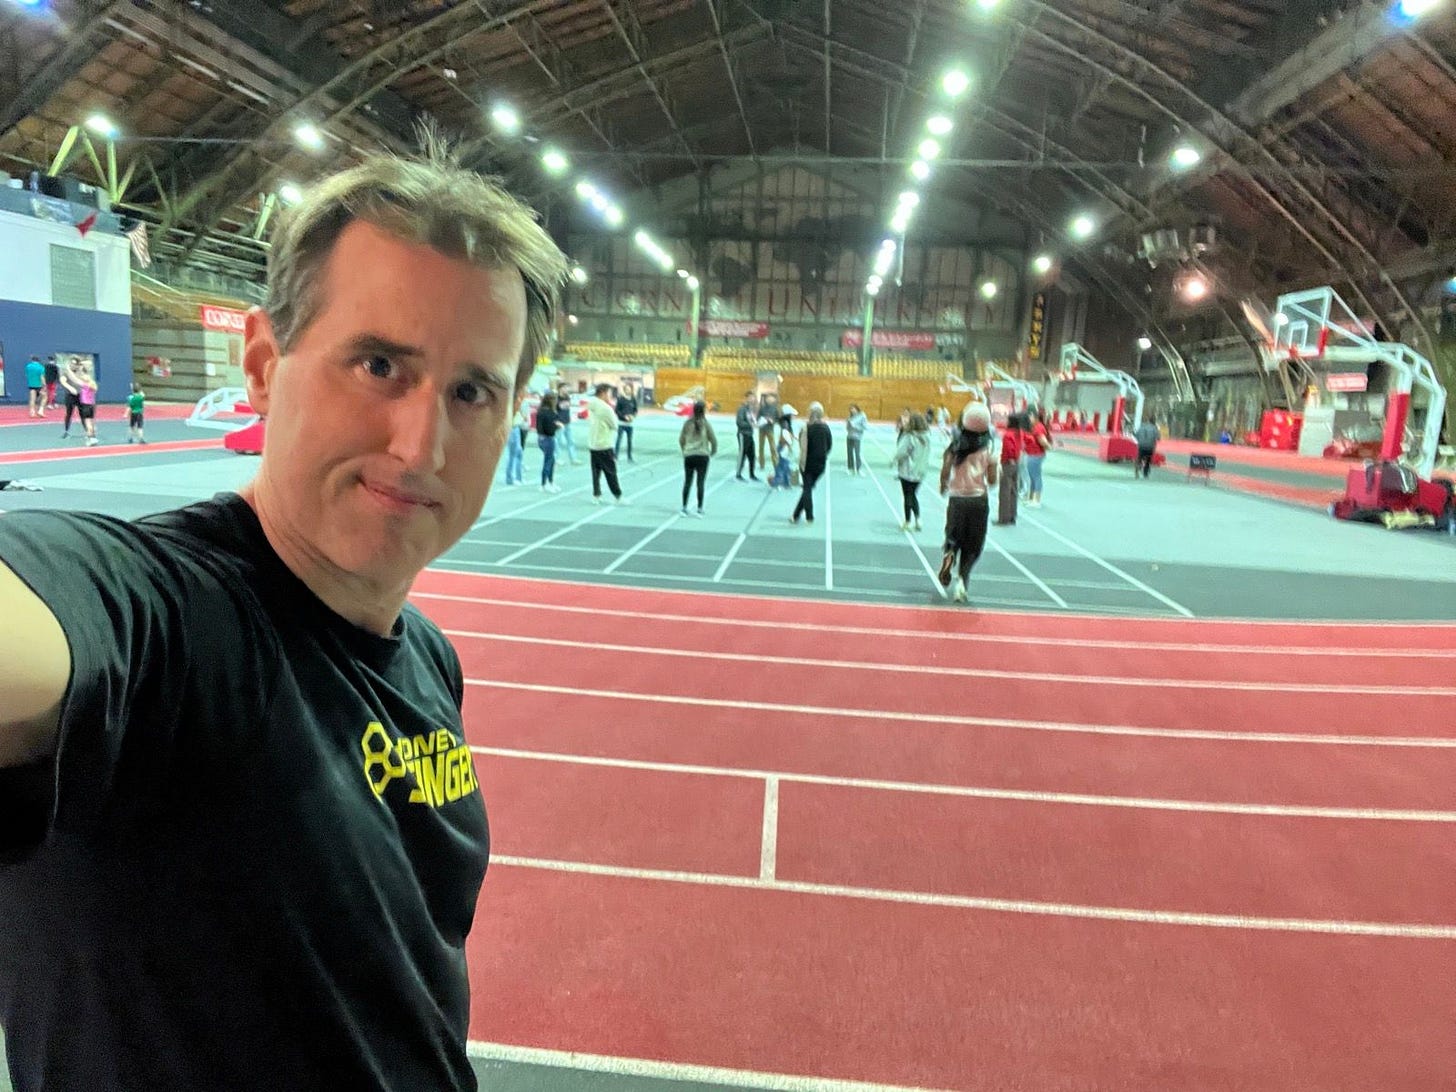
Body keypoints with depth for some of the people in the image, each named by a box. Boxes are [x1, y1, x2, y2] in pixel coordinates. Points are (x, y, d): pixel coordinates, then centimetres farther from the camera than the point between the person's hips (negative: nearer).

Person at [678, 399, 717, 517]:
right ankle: (699, 510, 1)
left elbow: (681, 439, 7)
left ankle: (684, 508, 13)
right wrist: (713, 451, 17)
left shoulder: (687, 423, 1)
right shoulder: (706, 423, -6)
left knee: (687, 482, 10)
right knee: (701, 483, 0)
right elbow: (713, 440, -1)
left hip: (689, 456, 2)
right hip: (702, 456, -2)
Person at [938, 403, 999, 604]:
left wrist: (944, 487, 12)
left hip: (957, 499, 1)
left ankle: (949, 555, -16)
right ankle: (961, 579, -5)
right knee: (972, 547, 11)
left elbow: (945, 473, -8)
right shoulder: (987, 451, -4)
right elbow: (992, 481, -4)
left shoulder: (955, 447, -3)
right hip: (979, 500, -1)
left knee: (953, 540, 18)